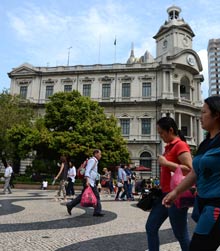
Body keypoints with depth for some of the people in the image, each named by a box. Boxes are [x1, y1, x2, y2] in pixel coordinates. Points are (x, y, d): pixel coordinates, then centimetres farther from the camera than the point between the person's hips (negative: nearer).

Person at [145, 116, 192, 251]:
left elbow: (190, 169, -23)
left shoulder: (180, 145, -13)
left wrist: (166, 163, -20)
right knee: (151, 227, 13)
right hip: (165, 194, 10)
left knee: (181, 234, 3)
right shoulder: (169, 146, 15)